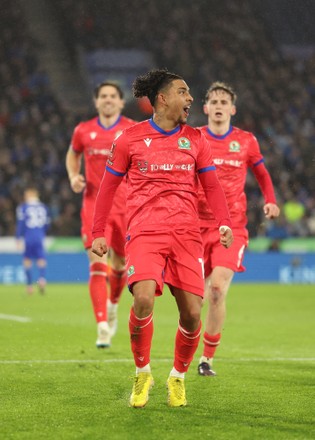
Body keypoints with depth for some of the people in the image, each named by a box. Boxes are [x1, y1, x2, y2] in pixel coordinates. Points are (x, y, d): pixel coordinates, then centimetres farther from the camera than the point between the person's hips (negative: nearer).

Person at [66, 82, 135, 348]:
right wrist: (74, 177, 3)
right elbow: (73, 155, 22)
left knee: (120, 265, 13)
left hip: (126, 205, 1)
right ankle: (102, 326, -19)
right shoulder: (83, 131, 3)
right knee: (98, 264, -15)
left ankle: (113, 304, 45)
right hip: (94, 204, 0)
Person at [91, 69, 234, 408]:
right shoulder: (130, 139, 4)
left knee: (192, 312, -6)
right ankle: (142, 373, -2)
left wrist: (224, 223, -3)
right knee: (143, 298, -25)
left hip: (186, 234, 3)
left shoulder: (195, 139, 12)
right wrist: (98, 233, 6)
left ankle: (178, 377, 20)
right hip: (144, 233, -3)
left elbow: (211, 186, 13)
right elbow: (108, 187, 10)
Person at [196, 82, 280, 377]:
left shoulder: (246, 141, 4)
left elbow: (261, 174, 18)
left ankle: (208, 358, -6)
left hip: (232, 227, -1)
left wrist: (270, 201, 1)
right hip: (198, 226, 1)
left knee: (217, 287, -17)